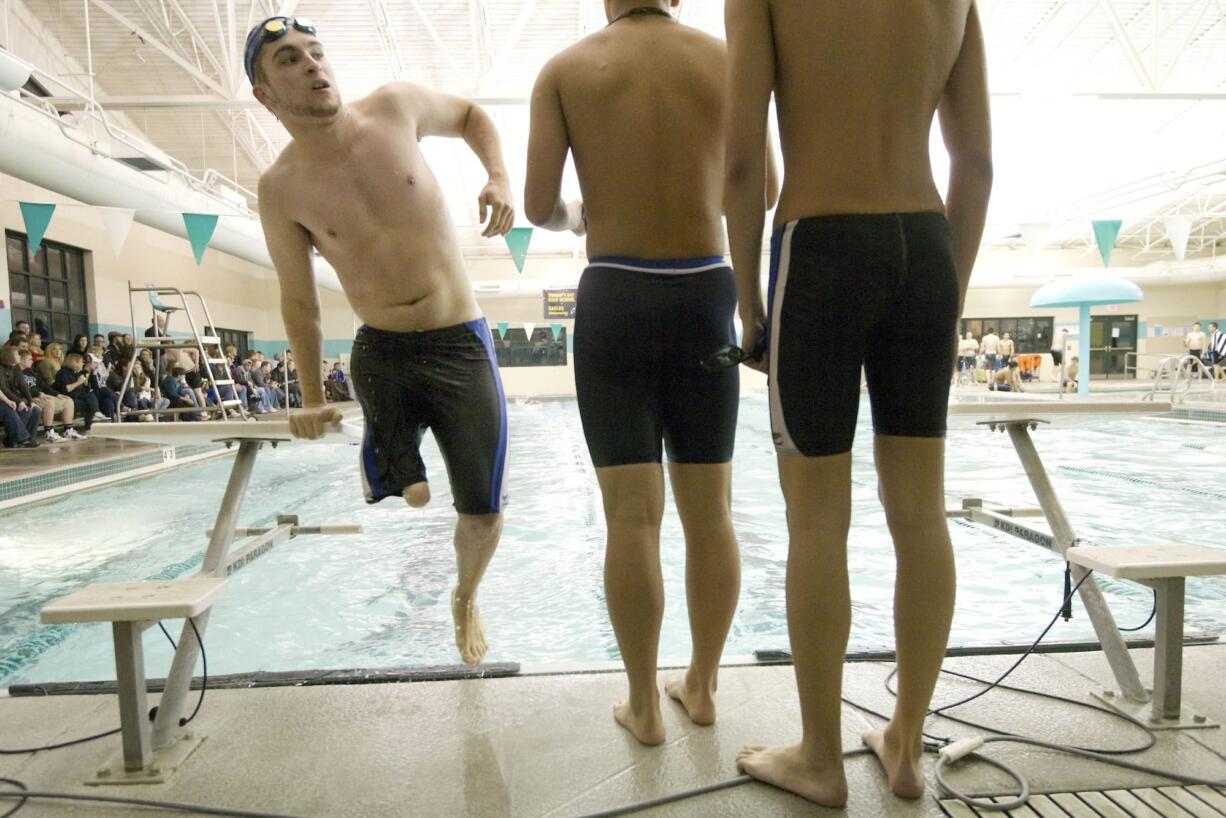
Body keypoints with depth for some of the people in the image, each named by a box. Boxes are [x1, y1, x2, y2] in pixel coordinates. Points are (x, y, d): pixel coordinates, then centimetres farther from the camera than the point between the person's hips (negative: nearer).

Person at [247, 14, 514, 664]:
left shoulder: (395, 108, -3)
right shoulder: (280, 189, -4)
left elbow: (470, 115, 17)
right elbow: (299, 304, 5)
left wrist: (499, 180, -3)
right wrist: (312, 398, 7)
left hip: (462, 344, 0)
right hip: (382, 354, 0)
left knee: (483, 515, 3)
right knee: (405, 502, -14)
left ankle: (466, 598, 35)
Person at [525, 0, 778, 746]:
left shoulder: (565, 71, 3)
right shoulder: (727, 61, 6)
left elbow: (539, 205, -4)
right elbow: (759, 195, 8)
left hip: (615, 299, -1)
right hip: (706, 296, 2)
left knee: (634, 516, 3)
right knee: (711, 511, 11)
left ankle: (645, 706, 14)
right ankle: (702, 685, 25)